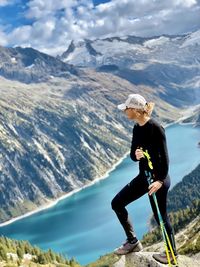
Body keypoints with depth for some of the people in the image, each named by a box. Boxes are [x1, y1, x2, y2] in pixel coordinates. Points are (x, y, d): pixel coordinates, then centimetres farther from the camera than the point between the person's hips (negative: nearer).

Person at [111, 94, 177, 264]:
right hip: (143, 176, 9)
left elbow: (164, 156, -21)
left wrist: (160, 181, -29)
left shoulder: (155, 128, -20)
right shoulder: (137, 128, 4)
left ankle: (172, 253, 28)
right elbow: (133, 154, 8)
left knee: (160, 216, 5)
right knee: (117, 203, 8)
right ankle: (132, 241, 21)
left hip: (158, 178, -8)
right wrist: (136, 155, -17)